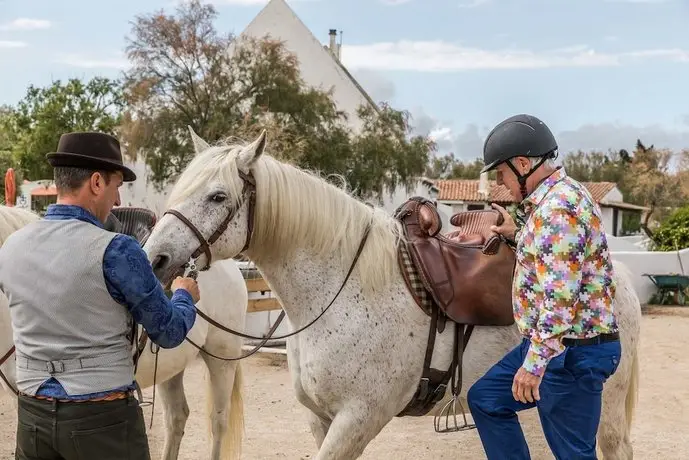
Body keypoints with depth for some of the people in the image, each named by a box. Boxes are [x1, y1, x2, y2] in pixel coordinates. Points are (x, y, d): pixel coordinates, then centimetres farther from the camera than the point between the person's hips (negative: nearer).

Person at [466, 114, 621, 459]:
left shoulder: (558, 207, -21)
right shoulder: (554, 198, 11)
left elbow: (560, 297, -26)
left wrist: (534, 363, -25)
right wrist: (516, 234, 16)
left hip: (571, 352, -11)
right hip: (553, 343, 11)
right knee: (484, 399, 18)